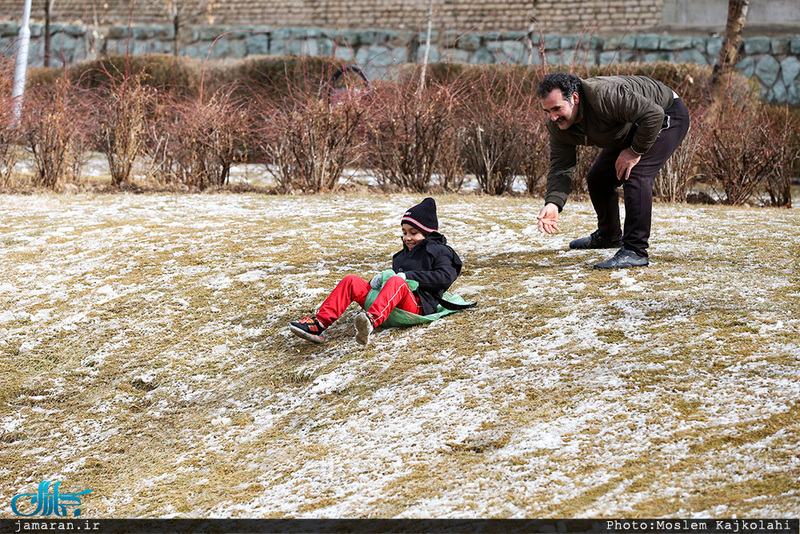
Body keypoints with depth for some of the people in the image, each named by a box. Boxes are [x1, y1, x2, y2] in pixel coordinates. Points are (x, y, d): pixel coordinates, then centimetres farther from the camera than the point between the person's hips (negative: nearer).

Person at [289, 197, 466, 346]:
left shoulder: (438, 251, 8)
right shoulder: (403, 254, 31)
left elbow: (446, 276, -10)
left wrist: (408, 276, -14)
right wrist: (380, 278, 6)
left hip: (418, 304, -7)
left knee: (396, 282, -38)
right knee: (351, 281, -9)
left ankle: (371, 320, -68)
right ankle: (320, 323, -25)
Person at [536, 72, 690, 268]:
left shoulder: (603, 95, -40)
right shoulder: (557, 126, -14)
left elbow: (653, 115, -39)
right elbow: (560, 167, -13)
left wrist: (635, 151, -28)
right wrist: (553, 203, -29)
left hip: (667, 117, -8)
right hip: (632, 127, 9)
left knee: (636, 175, -26)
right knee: (598, 178, 10)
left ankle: (635, 251, -26)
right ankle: (608, 236, 34)